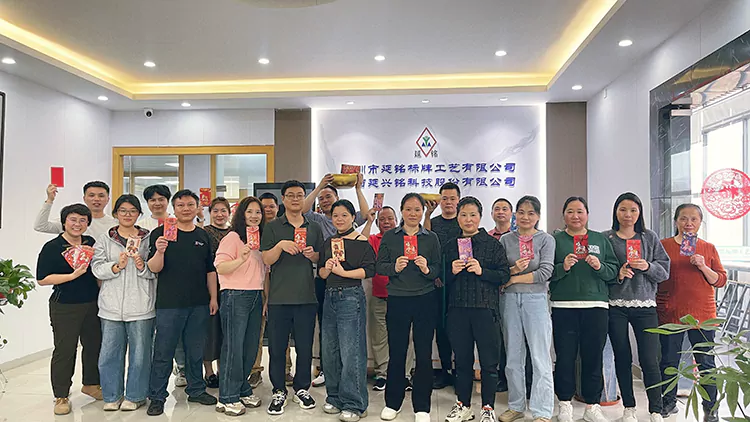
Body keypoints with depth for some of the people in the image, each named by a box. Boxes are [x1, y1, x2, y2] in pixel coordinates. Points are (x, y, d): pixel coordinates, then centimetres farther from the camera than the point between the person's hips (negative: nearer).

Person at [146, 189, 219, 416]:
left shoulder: (203, 235, 10)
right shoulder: (160, 233, -2)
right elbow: (154, 268, -8)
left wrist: (213, 297, 9)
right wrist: (159, 252, -27)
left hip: (199, 304, 4)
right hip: (169, 304, -4)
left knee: (195, 351, 14)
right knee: (163, 352, 4)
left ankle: (196, 390, 27)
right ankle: (157, 397, 17)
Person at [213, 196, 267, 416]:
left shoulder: (261, 239, 15)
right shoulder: (232, 237, -7)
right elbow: (220, 268, -15)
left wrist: (266, 297, 16)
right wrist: (242, 258, -29)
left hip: (256, 297, 7)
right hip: (236, 296, -7)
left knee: (251, 347, 10)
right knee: (233, 347, -3)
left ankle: (243, 390, 25)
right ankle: (227, 398, 7)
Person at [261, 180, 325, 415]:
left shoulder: (314, 228, 11)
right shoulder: (272, 228, 4)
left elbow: (321, 260, 15)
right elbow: (266, 260, -4)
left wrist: (312, 255, -6)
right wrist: (280, 245, -22)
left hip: (306, 297, 2)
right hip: (279, 298, -2)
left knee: (305, 347, 9)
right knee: (277, 347, 5)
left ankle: (302, 388, 25)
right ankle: (278, 391, 20)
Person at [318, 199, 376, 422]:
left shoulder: (361, 242, -5)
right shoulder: (328, 242, 14)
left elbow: (369, 270, -13)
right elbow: (321, 273, 16)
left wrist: (342, 272, -16)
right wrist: (326, 269, -6)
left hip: (351, 297, -6)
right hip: (330, 297, 7)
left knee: (351, 352, -5)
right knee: (330, 351, 12)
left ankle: (353, 404, 5)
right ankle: (335, 397, 26)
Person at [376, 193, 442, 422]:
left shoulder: (431, 238, 6)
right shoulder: (389, 237, 6)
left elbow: (439, 268, 3)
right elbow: (379, 266, 1)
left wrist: (427, 269, -18)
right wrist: (394, 267, -18)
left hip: (425, 300, 0)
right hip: (397, 299, 0)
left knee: (424, 353, 4)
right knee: (396, 352, 6)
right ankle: (392, 403, 23)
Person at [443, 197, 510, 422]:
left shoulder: (493, 244, 2)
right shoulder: (450, 246, 10)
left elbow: (505, 275, -3)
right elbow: (442, 279, 13)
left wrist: (482, 271, -15)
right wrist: (452, 272, -7)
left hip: (484, 307, -3)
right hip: (458, 308, 3)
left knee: (488, 359, 1)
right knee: (462, 358, 11)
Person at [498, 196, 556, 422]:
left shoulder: (546, 240, 0)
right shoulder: (505, 239, 7)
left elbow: (545, 272, -11)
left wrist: (511, 279, -10)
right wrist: (512, 270, -18)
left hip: (536, 300, -2)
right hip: (510, 301, 3)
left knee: (540, 357, 1)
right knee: (513, 356, 11)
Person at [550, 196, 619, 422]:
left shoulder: (601, 240, 13)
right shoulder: (555, 240, 6)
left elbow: (614, 269, 9)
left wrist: (600, 266, -11)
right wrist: (562, 267, -16)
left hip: (596, 306, 2)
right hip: (564, 307, -1)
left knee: (593, 356, 5)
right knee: (565, 356, 2)